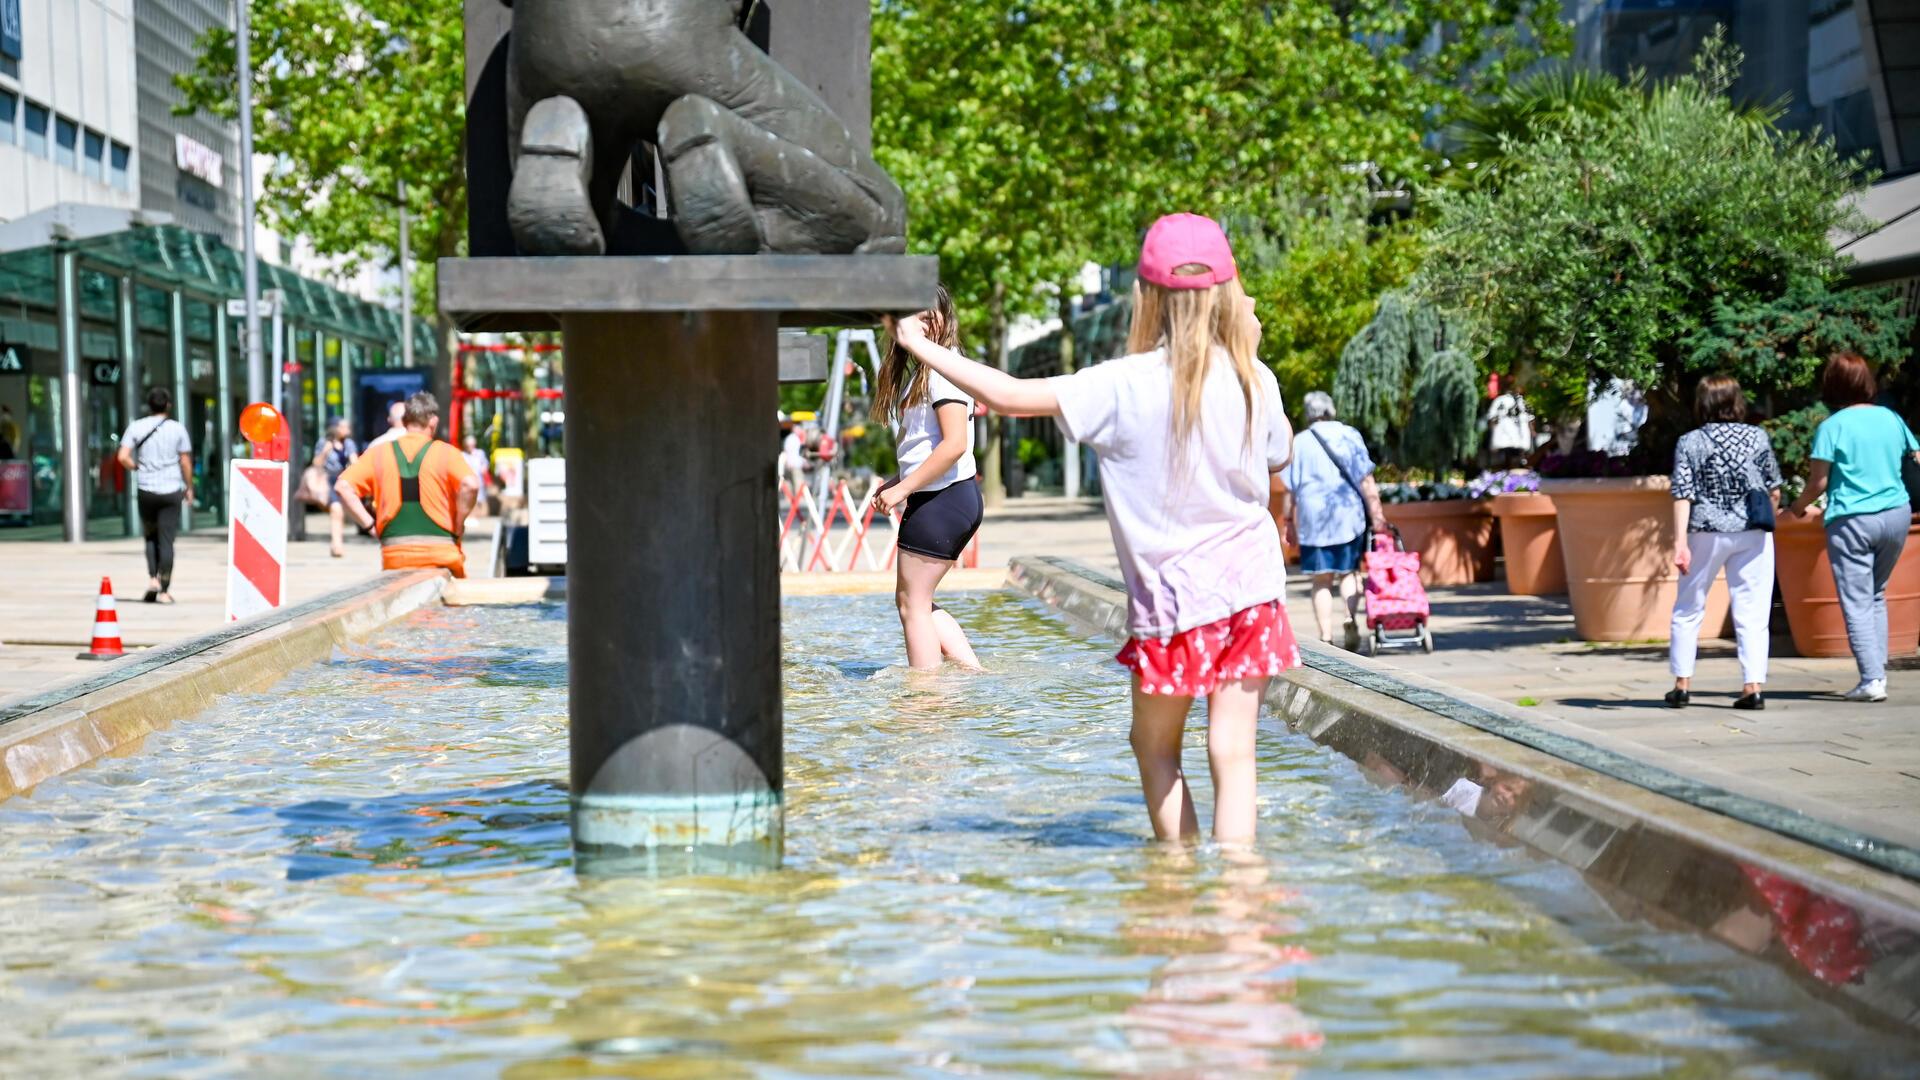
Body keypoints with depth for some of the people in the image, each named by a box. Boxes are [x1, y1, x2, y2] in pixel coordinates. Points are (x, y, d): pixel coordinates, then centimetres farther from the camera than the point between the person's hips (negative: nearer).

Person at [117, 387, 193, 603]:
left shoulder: (136, 427, 1)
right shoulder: (177, 429, -1)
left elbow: (123, 457, -7)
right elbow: (185, 462, -1)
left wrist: (136, 468, 12)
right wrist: (189, 488, 10)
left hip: (146, 489, 1)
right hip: (171, 490, -1)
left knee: (150, 536, 19)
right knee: (166, 540, 0)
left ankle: (153, 578, 3)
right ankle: (164, 591, -2)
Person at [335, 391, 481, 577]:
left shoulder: (379, 453, 8)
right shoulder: (445, 453, 0)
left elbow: (343, 486, 1)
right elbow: (470, 484, -16)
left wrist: (370, 524, 3)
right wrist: (458, 525, -4)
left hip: (395, 558, 2)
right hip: (440, 555, -2)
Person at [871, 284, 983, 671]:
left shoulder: (943, 369, -13)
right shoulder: (918, 370, 18)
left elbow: (955, 445, -22)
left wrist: (902, 490, -19)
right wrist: (900, 482, 8)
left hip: (942, 500, -10)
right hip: (937, 499, 10)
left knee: (912, 602, -4)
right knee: (915, 601, 15)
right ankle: (974, 673, 13)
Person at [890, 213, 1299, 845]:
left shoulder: (1124, 386, -14)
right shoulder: (1254, 381, -2)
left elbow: (1009, 396, -15)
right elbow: (1281, 456, 18)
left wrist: (922, 346, -3)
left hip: (1173, 593, -3)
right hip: (1250, 582, 3)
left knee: (1156, 748, 15)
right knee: (1232, 750, 2)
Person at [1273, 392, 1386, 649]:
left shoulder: (1299, 444, 5)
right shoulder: (1350, 436, 4)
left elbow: (1289, 489, 4)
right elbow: (1366, 481, -1)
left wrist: (1289, 522, 11)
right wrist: (1376, 514, 1)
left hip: (1313, 519, -1)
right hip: (1349, 516, 1)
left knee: (1321, 581, 4)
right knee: (1349, 572, 14)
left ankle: (1326, 637, -2)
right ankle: (1352, 619, -12)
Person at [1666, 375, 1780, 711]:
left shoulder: (1690, 443, -3)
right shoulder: (1757, 437, 3)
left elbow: (1683, 495, -9)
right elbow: (1773, 488, 8)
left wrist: (1680, 541, -11)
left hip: (1706, 534, -1)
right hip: (1753, 532, 1)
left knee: (1688, 609, 13)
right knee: (1752, 613, 2)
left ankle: (1682, 685, 15)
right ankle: (1753, 687, -5)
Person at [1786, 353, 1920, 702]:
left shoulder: (1832, 427, -8)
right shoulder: (1891, 418, 6)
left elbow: (1818, 481, -9)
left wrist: (1799, 506, 10)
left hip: (1852, 520, -5)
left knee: (1857, 602, -2)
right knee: (1876, 595, 20)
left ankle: (1871, 680, -10)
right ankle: (1878, 670, 16)